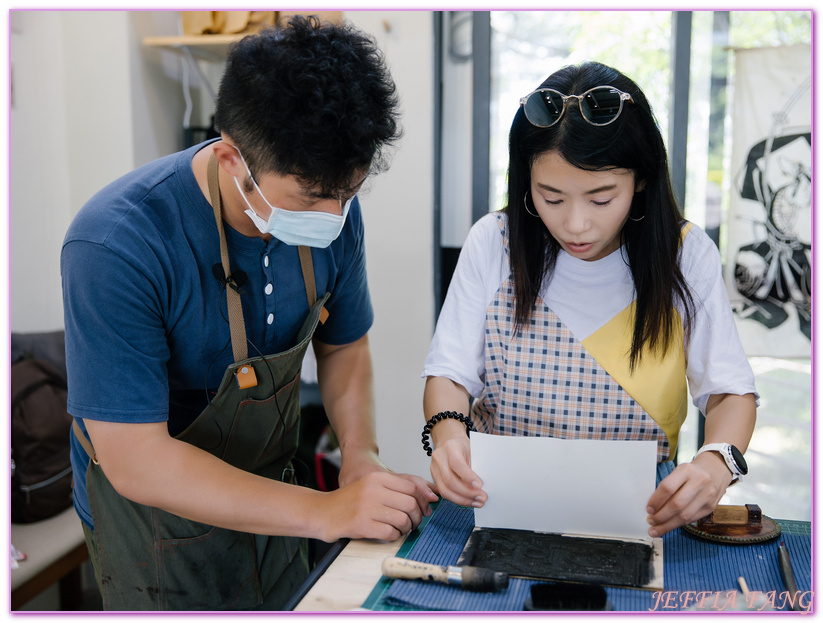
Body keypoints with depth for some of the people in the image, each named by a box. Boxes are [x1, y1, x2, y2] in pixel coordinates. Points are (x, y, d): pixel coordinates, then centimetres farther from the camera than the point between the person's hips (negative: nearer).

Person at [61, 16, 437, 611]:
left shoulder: (333, 212, -15)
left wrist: (360, 455, -16)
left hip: (268, 499, 5)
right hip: (155, 514, -5)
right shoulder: (115, 247, -32)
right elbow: (136, 461, -31)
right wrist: (322, 512, -34)